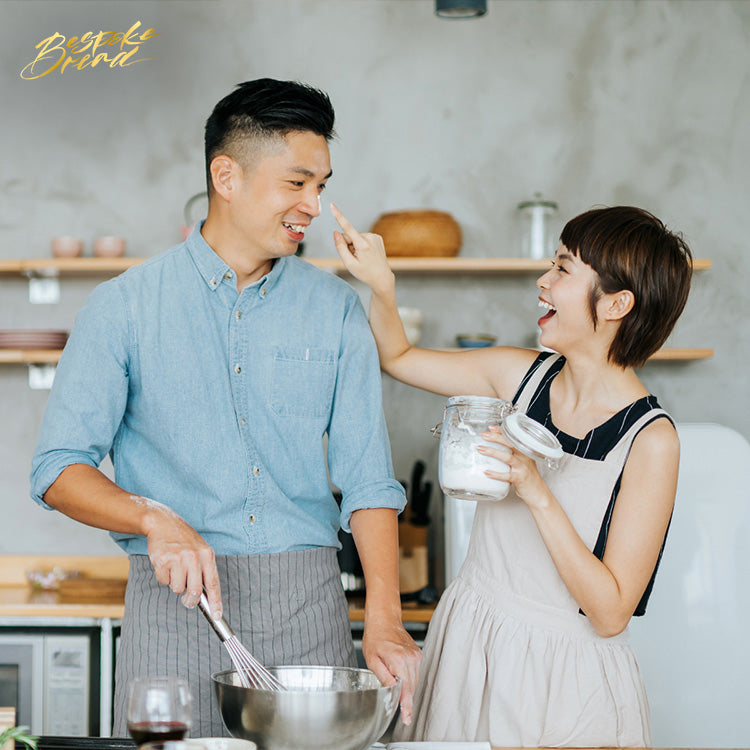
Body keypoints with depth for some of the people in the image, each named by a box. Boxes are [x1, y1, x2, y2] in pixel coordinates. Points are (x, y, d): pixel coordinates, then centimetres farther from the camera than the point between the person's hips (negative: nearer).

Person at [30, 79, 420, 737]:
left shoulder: (336, 309, 7)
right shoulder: (126, 305, 1)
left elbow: (367, 478, 2)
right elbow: (60, 469, -3)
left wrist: (384, 621, -10)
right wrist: (155, 520, -22)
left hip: (308, 606, 2)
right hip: (174, 605, -2)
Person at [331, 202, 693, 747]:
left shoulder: (651, 440, -18)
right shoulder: (524, 375, -1)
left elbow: (610, 612, -19)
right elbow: (399, 357, 15)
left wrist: (538, 494, -28)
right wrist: (381, 284, -5)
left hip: (564, 679, -5)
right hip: (466, 644, 5)